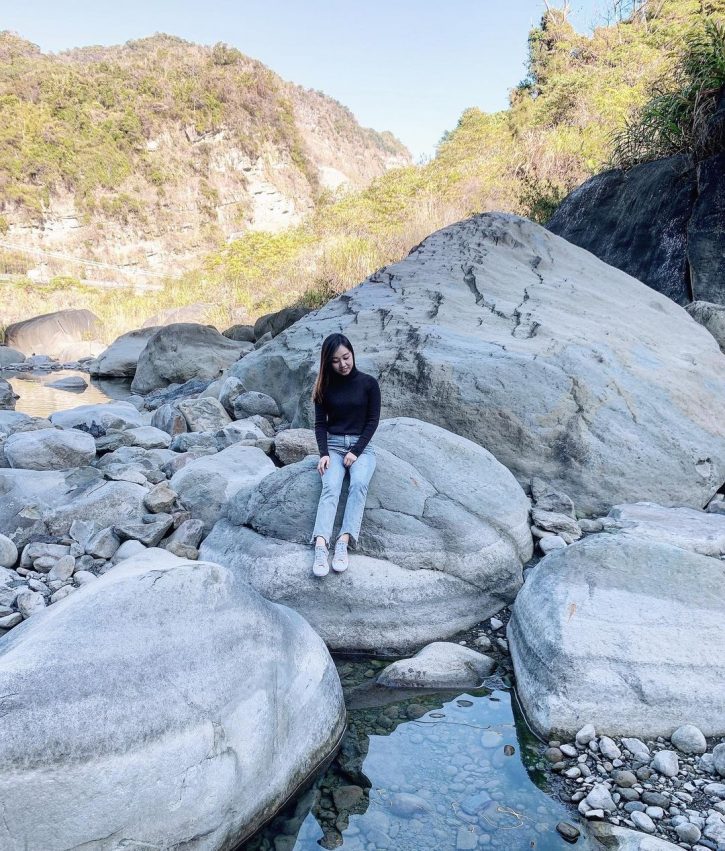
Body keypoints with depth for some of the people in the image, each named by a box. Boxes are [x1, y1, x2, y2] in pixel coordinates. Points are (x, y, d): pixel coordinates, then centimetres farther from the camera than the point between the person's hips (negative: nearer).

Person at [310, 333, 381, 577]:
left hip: (362, 446, 0)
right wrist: (324, 453, -13)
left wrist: (356, 451, -12)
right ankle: (320, 547, -44)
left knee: (359, 484, -32)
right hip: (333, 445, 1)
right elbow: (320, 423, 3)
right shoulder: (325, 386, 3)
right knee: (330, 488, -27)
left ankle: (343, 543, -39)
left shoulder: (368, 383, -2)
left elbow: (373, 421, -3)